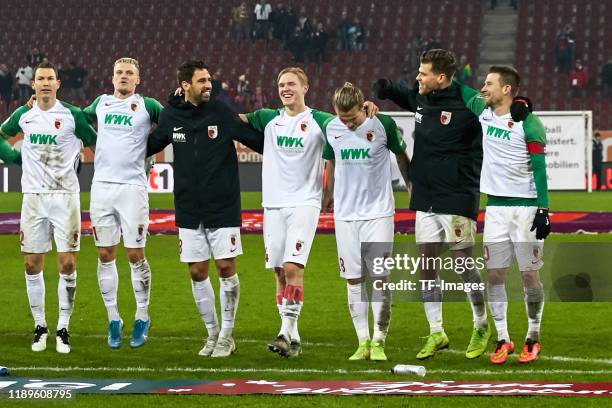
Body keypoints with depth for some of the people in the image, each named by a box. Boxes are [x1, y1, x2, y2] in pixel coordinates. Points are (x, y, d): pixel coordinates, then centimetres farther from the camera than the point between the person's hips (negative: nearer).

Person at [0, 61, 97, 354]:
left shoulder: (72, 115, -3)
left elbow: (95, 143, 7)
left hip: (65, 195, -3)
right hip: (33, 196, 3)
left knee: (67, 264, -5)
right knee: (32, 264, 2)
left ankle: (63, 329, 3)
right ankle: (40, 327, 13)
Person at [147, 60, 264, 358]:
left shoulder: (222, 113, -6)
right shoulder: (171, 116, 1)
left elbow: (258, 140, -3)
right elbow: (150, 145, 18)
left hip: (223, 207, -3)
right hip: (188, 209, 3)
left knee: (226, 268, -3)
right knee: (197, 273, 5)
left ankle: (227, 336, 9)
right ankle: (212, 333, 19)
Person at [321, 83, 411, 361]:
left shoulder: (383, 125, -10)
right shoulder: (331, 128, -1)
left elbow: (401, 155, 7)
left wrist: (411, 185, 17)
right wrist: (328, 194, 25)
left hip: (378, 212, -3)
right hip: (345, 212, 3)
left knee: (380, 278, -7)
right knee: (354, 279, 4)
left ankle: (379, 341, -1)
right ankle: (363, 342, 10)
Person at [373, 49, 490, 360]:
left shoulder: (465, 107, -16)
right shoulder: (421, 98, 7)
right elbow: (406, 95, 29)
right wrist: (383, 89, 12)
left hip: (456, 199, -7)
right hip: (425, 199, 7)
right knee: (426, 263, 5)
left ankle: (481, 326, 19)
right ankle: (436, 333, 12)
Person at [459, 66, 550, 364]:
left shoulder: (527, 123, -10)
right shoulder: (481, 110, 6)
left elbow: (539, 169, -11)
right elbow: (457, 87, 21)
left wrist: (543, 210, -15)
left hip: (525, 207, -5)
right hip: (495, 207, 5)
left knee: (530, 275, 0)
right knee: (494, 274, 2)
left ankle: (533, 339, 12)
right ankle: (502, 339, 9)